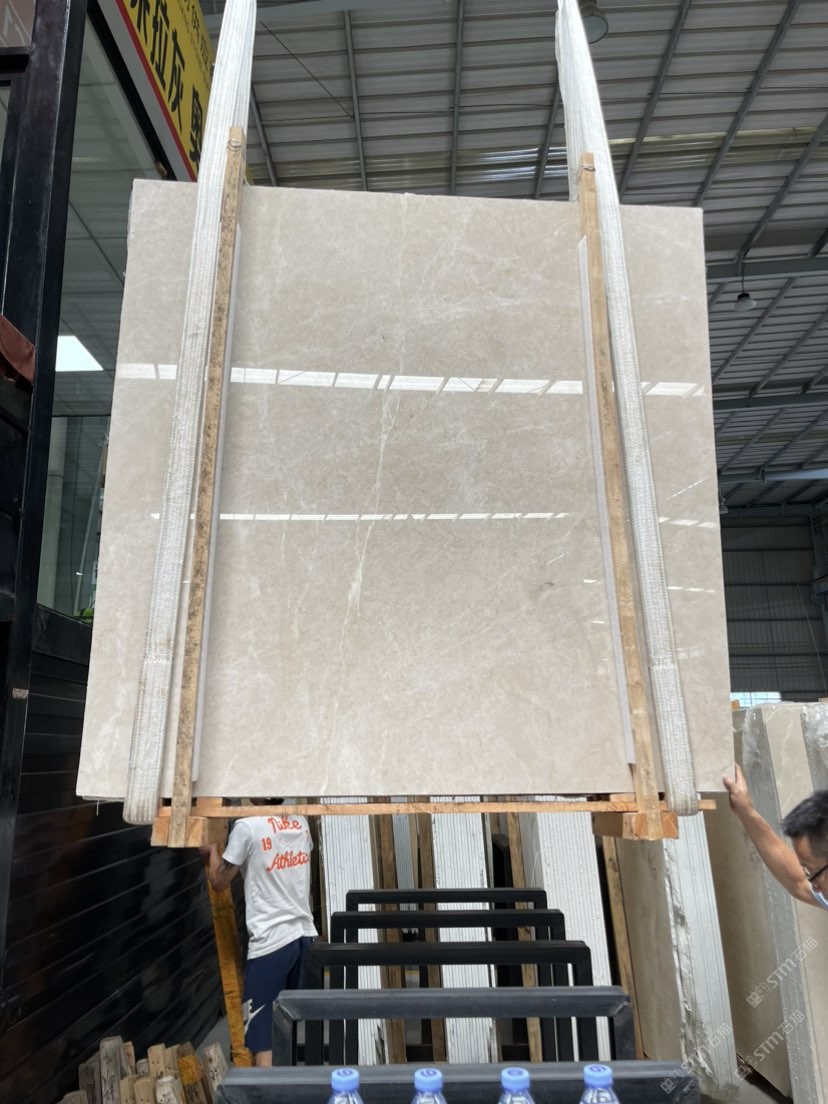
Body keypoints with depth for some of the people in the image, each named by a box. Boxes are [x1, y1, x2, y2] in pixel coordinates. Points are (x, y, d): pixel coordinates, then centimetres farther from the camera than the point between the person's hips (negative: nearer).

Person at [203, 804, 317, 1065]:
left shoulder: (247, 826, -14)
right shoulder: (301, 822, 5)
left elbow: (219, 881, -2)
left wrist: (212, 850, 16)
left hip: (270, 943, -6)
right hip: (305, 936, 6)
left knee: (261, 1034, 5)